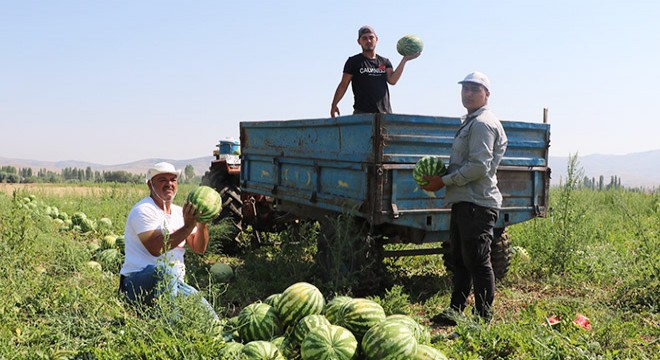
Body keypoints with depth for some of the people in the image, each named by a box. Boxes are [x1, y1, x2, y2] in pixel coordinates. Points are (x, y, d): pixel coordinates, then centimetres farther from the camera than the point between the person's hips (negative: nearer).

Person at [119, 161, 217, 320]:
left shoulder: (179, 212, 13)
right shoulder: (143, 210, -9)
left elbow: (199, 248, 7)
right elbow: (155, 248, -24)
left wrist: (202, 223, -10)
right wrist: (187, 227, -27)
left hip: (172, 283, 6)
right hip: (137, 283, -6)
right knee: (166, 269, -39)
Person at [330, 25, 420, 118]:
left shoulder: (385, 62, 17)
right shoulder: (354, 61, 8)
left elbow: (392, 80, 1)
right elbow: (343, 85, 6)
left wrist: (404, 60, -4)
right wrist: (334, 105, 0)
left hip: (385, 112, 3)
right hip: (362, 113, -3)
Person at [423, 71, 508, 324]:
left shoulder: (483, 123, -11)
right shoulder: (470, 122, 22)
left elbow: (478, 167, -20)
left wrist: (443, 181, -14)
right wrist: (439, 176, 13)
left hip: (477, 203, -11)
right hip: (463, 201, 11)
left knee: (478, 262, -7)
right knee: (460, 260, 17)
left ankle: (483, 320, 0)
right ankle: (455, 312, 28)